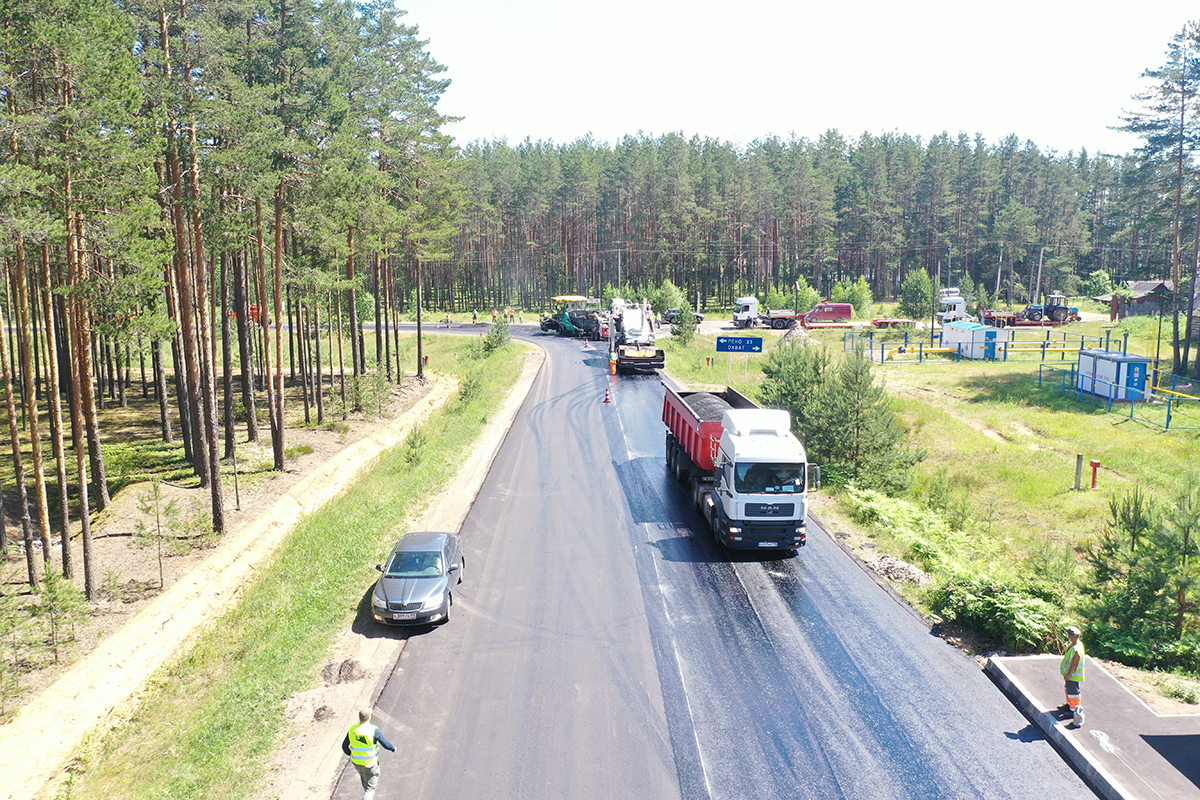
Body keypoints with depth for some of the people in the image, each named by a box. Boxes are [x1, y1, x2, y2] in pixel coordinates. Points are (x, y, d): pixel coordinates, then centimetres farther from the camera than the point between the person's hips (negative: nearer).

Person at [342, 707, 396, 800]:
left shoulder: (352, 729, -10)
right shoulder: (374, 730, -23)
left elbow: (344, 746, 1)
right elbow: (387, 745, -16)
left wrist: (350, 754, 21)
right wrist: (393, 748, 6)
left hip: (356, 762, 5)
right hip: (370, 764, -5)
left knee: (364, 780, 31)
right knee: (370, 788, 7)